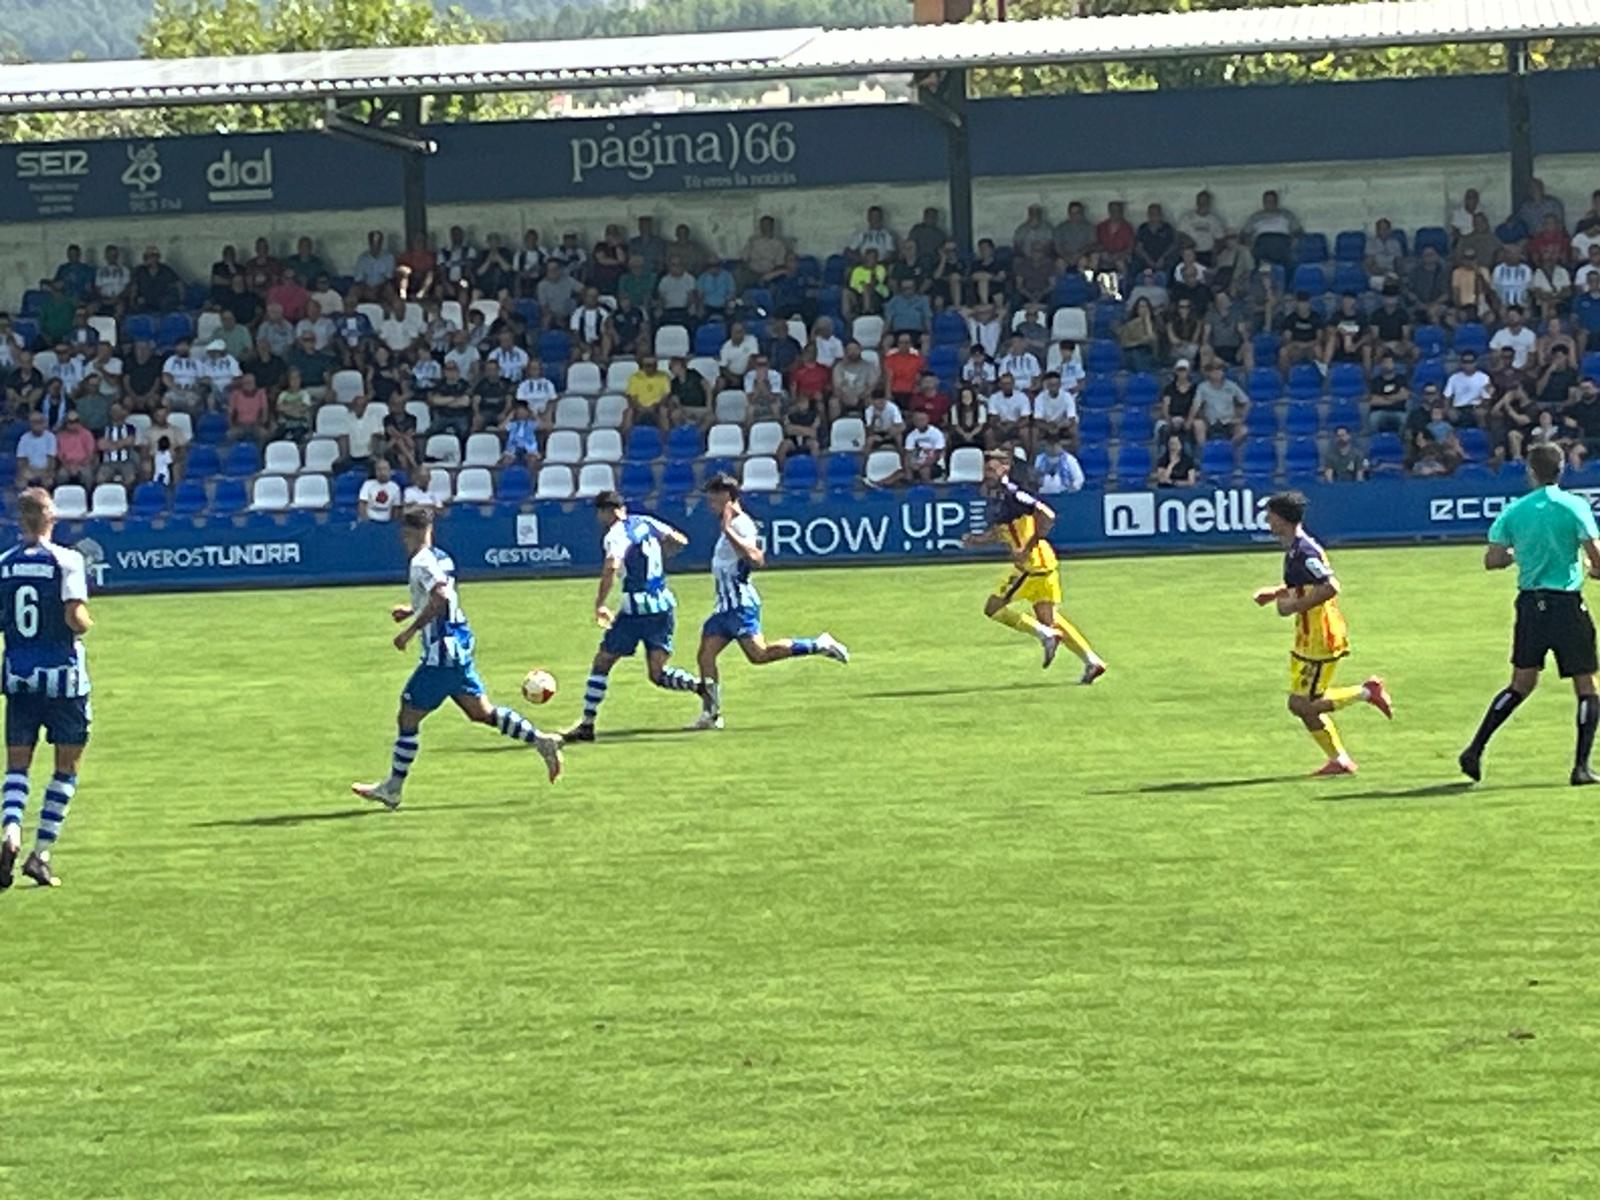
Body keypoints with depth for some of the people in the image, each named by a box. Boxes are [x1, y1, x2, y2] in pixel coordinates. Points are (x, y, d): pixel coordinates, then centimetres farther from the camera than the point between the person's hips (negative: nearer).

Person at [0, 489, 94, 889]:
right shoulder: (67, 560, -9)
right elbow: (75, 616, -17)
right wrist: (87, 624, 4)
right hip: (63, 676, -3)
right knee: (67, 766, 9)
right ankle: (41, 853, 2)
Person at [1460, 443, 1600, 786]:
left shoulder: (1514, 512, 2)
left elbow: (1492, 560, 3)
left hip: (1530, 603, 4)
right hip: (1567, 603, -4)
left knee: (1521, 684, 16)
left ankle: (1476, 749, 10)